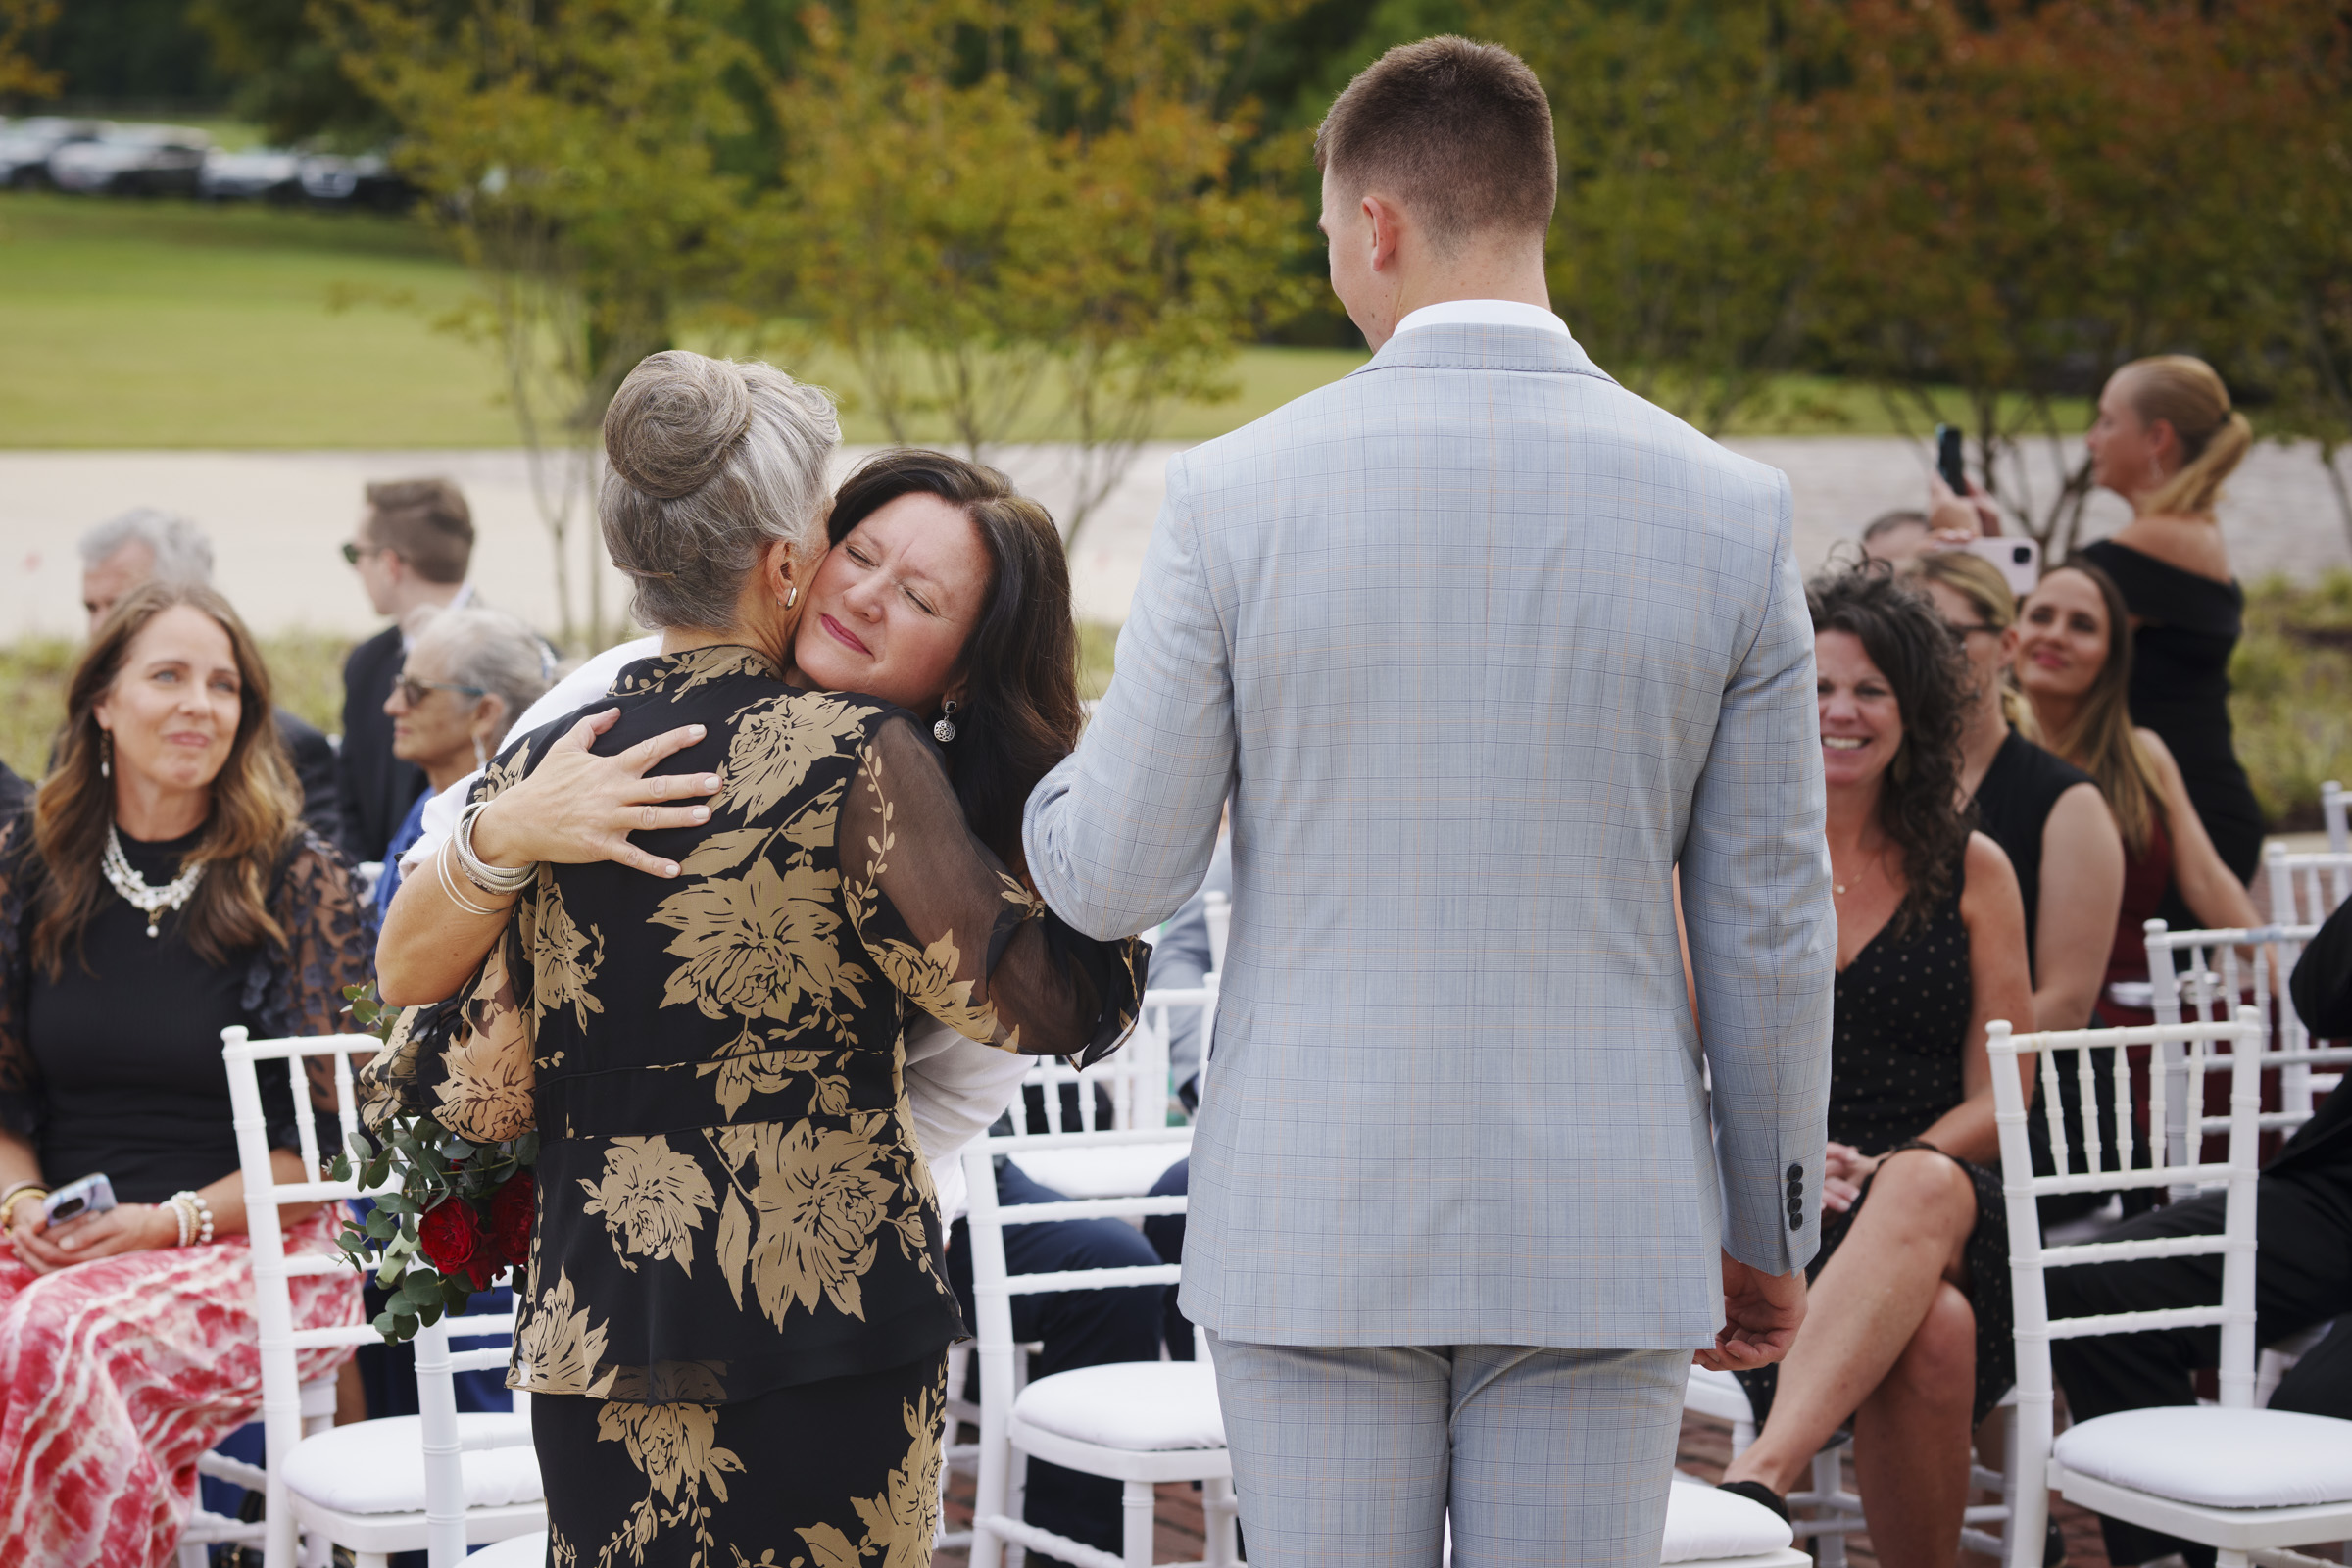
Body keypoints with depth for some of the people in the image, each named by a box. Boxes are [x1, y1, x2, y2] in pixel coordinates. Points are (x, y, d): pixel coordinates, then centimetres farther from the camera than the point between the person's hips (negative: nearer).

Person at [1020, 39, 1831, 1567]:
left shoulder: (1239, 492, -7)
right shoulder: (1731, 509, -4)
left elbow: (1115, 879, -2)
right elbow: (1769, 930, 0)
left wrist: (1049, 786, 22)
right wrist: (1770, 1231, 12)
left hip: (1314, 1221, -1)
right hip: (1601, 1231, 1)